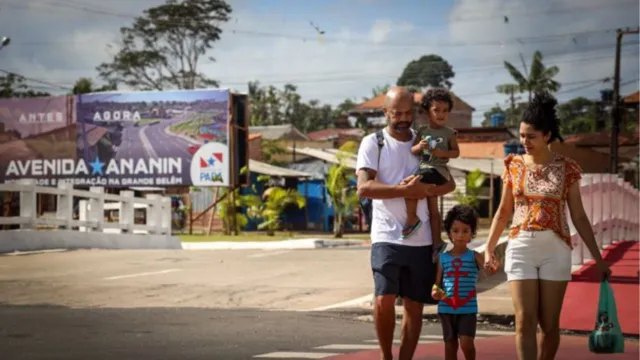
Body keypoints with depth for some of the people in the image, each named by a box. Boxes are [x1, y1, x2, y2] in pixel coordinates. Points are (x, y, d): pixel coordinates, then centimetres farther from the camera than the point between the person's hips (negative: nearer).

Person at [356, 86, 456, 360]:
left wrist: (425, 190, -12)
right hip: (387, 237, -4)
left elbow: (449, 184, 9)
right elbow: (364, 188, -11)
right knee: (384, 299, -15)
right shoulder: (373, 143, 0)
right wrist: (405, 190, -19)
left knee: (414, 305, 6)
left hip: (422, 240, 4)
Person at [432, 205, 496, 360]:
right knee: (450, 344, 8)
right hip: (446, 308, 2)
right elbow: (437, 283, 8)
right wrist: (435, 292, -15)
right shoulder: (443, 258, 4)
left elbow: (488, 269, -18)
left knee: (466, 342, -13)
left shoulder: (474, 256, -1)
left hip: (468, 308, -2)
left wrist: (493, 267, -42)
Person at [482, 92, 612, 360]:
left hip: (555, 249, -1)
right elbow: (503, 212, 13)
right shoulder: (514, 166, 4)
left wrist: (598, 258, 2)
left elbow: (579, 217, 4)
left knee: (550, 324, 3)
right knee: (525, 322, -7)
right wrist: (489, 249, 6)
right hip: (520, 247, 1)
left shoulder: (566, 169, 0)